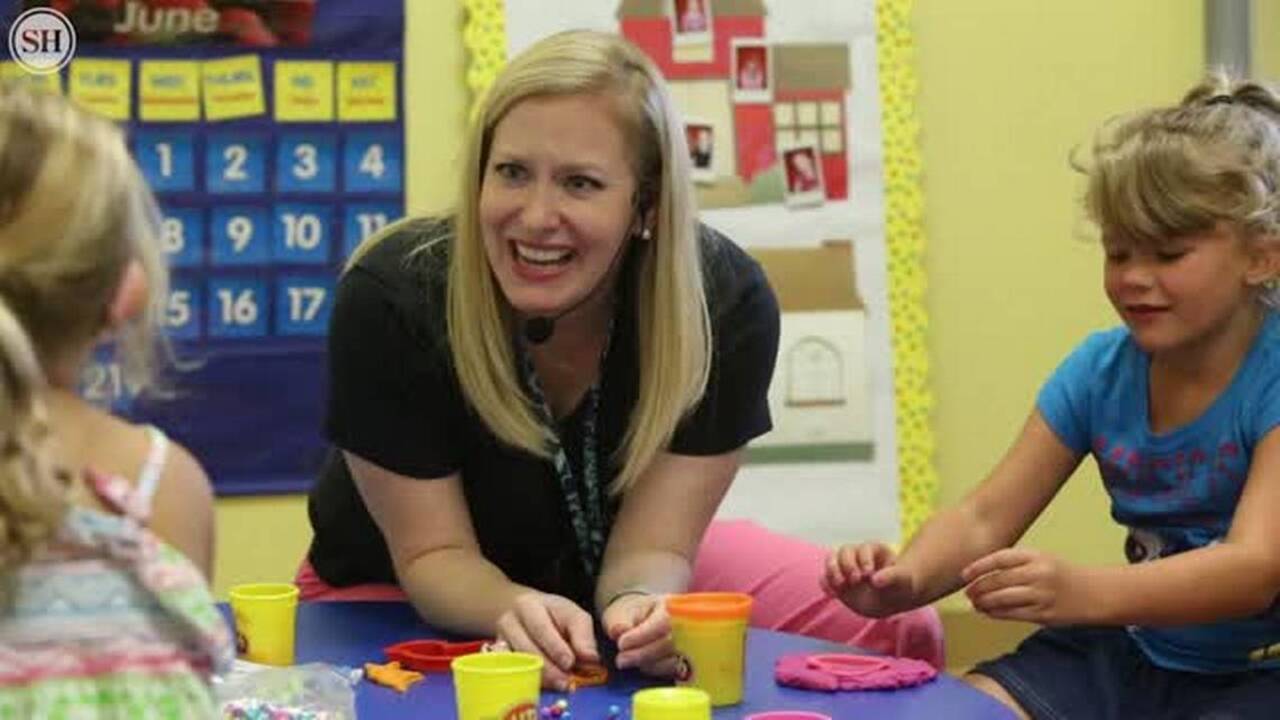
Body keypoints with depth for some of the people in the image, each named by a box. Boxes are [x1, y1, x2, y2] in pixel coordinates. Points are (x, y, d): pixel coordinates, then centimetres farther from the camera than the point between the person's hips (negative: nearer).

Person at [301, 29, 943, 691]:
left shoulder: (726, 301, -24)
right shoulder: (388, 300, -30)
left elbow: (649, 544, -22)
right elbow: (434, 554, -22)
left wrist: (638, 605, -47)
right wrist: (515, 611, -45)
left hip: (601, 574, 2)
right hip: (398, 596, -1)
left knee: (901, 627, -13)